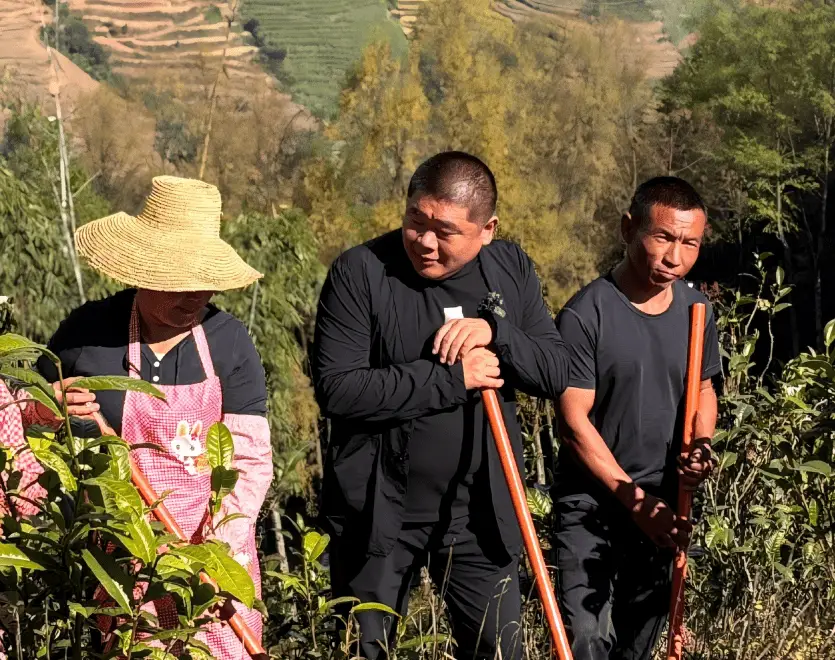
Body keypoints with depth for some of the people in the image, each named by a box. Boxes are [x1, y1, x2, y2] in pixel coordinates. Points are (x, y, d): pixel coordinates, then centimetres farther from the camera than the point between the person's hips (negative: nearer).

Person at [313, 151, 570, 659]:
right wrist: (450, 379, -20)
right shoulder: (360, 272, -11)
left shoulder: (512, 269, 3)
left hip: (480, 510, 3)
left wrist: (494, 332, -18)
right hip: (378, 507, -3)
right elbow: (337, 389, -19)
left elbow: (556, 373, 1)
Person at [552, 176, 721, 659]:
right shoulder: (585, 316, -17)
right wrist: (635, 499, -16)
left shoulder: (697, 310, 1)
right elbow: (575, 423, -15)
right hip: (591, 507, -5)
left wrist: (702, 445, -7)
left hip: (664, 506, 5)